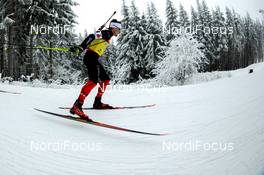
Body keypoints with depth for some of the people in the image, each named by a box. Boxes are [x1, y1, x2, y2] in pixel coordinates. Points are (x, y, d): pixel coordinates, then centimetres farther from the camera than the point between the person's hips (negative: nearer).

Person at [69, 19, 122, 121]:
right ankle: (77, 106, -38)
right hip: (91, 57, -11)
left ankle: (97, 102, 22)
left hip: (94, 59, 11)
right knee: (94, 80, -28)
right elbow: (92, 37, -20)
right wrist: (80, 48, -31)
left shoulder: (108, 36, 23)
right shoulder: (106, 33, -6)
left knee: (105, 79, 17)